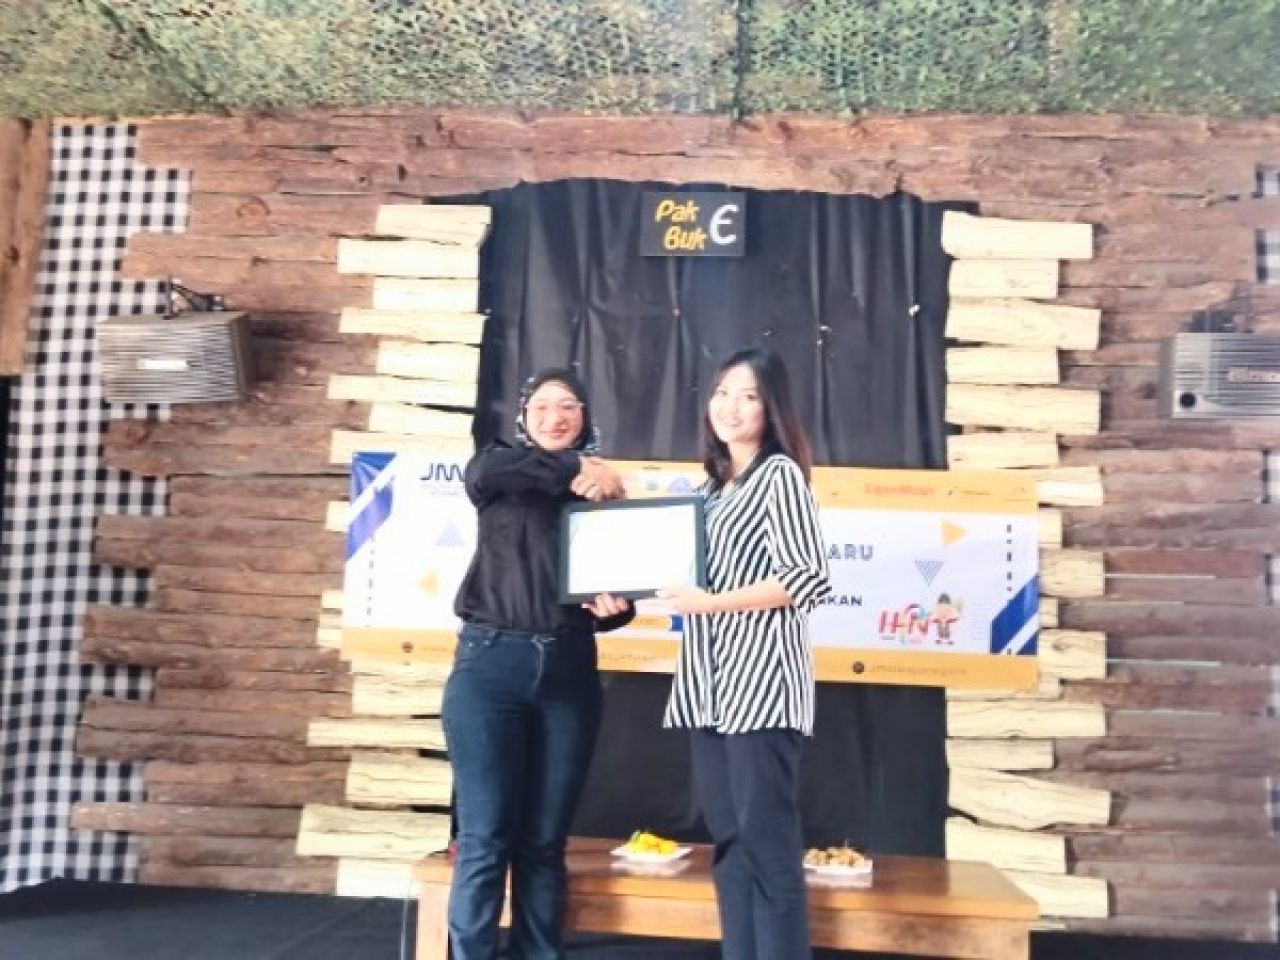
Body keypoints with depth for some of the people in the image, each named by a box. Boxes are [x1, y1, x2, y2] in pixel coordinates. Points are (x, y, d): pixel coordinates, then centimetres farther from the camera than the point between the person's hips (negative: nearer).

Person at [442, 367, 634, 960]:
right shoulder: (502, 476, 6)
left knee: (545, 841, 10)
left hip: (569, 672, 2)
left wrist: (614, 607, -9)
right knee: (485, 838, -1)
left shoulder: (605, 491, 12)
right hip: (492, 665, -2)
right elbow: (482, 472, -19)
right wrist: (572, 468, -19)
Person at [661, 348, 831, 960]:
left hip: (759, 680, -8)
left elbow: (808, 581, -13)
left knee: (768, 842, -3)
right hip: (708, 683, 8)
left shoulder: (780, 473, -3)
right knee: (727, 840, 11)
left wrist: (710, 603, -13)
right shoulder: (713, 483, 19)